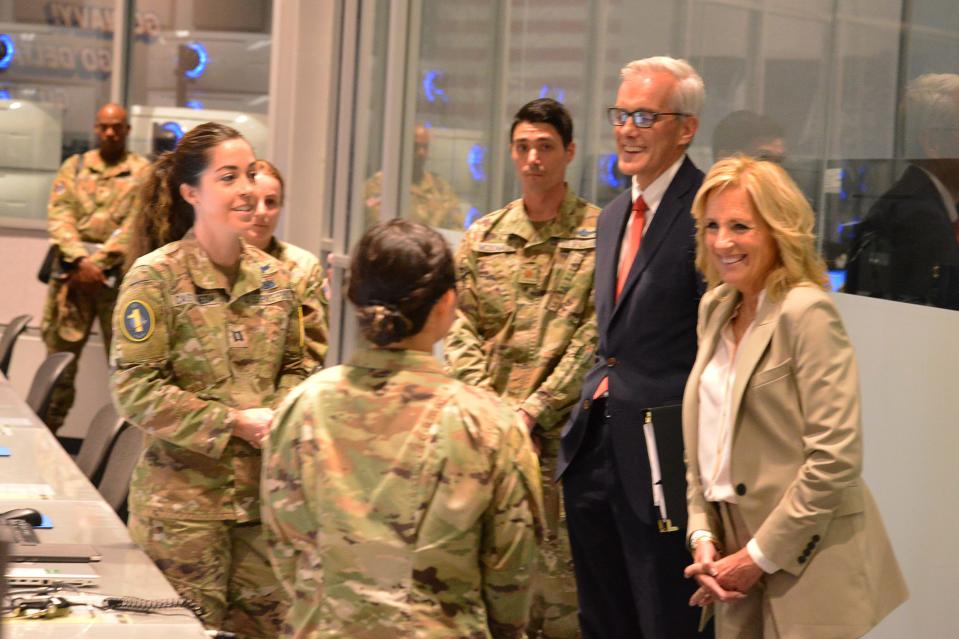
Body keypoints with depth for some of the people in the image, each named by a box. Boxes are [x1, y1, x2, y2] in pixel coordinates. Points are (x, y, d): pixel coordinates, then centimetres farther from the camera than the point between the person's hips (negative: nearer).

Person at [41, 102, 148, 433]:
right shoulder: (74, 166, 13)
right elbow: (58, 215, 2)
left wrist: (97, 262, -15)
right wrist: (80, 260, -13)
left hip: (119, 275, -2)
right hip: (72, 270, 2)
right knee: (60, 352, 4)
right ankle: (46, 429, 10)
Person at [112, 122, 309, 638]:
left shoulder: (274, 278, 7)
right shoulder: (155, 278, -10)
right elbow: (135, 391, -14)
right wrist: (236, 422, -17)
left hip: (265, 495, 5)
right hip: (182, 500, -5)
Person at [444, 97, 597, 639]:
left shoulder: (600, 234, 0)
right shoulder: (482, 238, 13)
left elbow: (593, 339, -6)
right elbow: (462, 332, 10)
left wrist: (534, 410, -12)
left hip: (560, 433, -3)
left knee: (559, 570, -3)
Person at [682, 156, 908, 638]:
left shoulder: (807, 312, -14)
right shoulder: (715, 308, 10)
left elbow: (835, 457, -19)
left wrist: (760, 556, -15)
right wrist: (703, 537, 1)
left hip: (807, 567, -7)